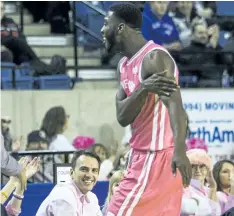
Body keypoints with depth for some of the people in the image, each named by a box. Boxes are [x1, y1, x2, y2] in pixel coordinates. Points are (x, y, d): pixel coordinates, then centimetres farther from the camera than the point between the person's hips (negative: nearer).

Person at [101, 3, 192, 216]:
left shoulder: (154, 57, -17)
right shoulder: (125, 64, 12)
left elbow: (174, 105, -30)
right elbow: (122, 117, 2)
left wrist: (179, 151, -45)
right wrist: (143, 89, -19)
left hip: (156, 158, -9)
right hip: (143, 156, 9)